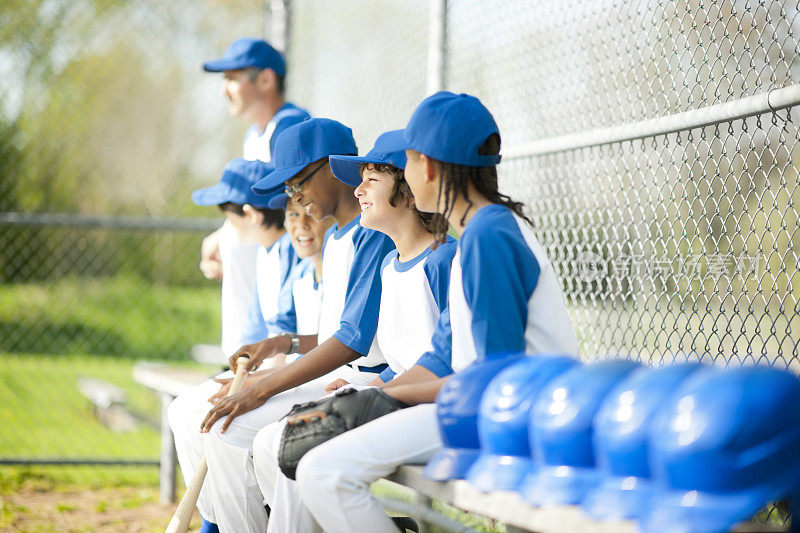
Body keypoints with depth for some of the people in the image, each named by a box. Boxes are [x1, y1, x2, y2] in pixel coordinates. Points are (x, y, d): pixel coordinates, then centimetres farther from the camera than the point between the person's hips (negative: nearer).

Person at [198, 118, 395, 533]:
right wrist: (286, 344, 9)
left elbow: (353, 341, -22)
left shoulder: (376, 233, -15)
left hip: (364, 385, -10)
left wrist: (260, 390, -21)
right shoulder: (334, 237, 18)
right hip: (334, 378, 10)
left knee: (229, 431, -18)